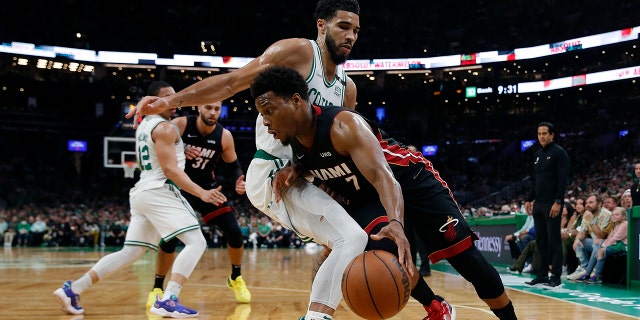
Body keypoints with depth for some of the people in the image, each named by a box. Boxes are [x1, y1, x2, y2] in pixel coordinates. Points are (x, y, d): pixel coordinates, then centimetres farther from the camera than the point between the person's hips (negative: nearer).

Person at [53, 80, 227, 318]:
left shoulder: (143, 125, 20)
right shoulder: (165, 127, -9)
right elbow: (170, 169, -17)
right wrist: (202, 193, -21)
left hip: (141, 192, 10)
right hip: (159, 192, -9)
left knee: (129, 253, 14)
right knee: (196, 243, -12)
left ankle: (71, 289, 11)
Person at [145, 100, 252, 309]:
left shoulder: (224, 136, -12)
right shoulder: (180, 125, -19)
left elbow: (233, 166, 0)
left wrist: (239, 181, -21)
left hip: (207, 187, 2)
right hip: (180, 187, -2)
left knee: (234, 233, -5)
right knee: (169, 238, -13)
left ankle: (236, 279, 19)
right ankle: (157, 288, 6)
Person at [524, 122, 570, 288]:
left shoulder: (559, 153, -6)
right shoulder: (537, 155, 16)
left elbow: (563, 179, -13)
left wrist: (558, 202, -19)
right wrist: (529, 199, 16)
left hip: (552, 204, -7)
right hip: (538, 204, 7)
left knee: (554, 240, -4)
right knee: (540, 240, 9)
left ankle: (556, 276, 0)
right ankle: (542, 274, 14)